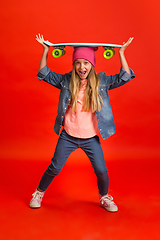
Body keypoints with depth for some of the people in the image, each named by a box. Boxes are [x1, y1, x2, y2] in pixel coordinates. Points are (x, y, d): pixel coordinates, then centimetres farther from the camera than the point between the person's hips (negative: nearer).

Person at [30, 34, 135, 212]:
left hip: (91, 138, 0)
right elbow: (44, 74, 2)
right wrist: (46, 50, -4)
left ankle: (104, 198, 35)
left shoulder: (101, 81, -4)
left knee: (101, 170, 4)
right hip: (68, 136, 0)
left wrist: (121, 53, -13)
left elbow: (124, 77, -8)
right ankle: (39, 193, 37)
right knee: (54, 168, 10)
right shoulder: (66, 81, -2)